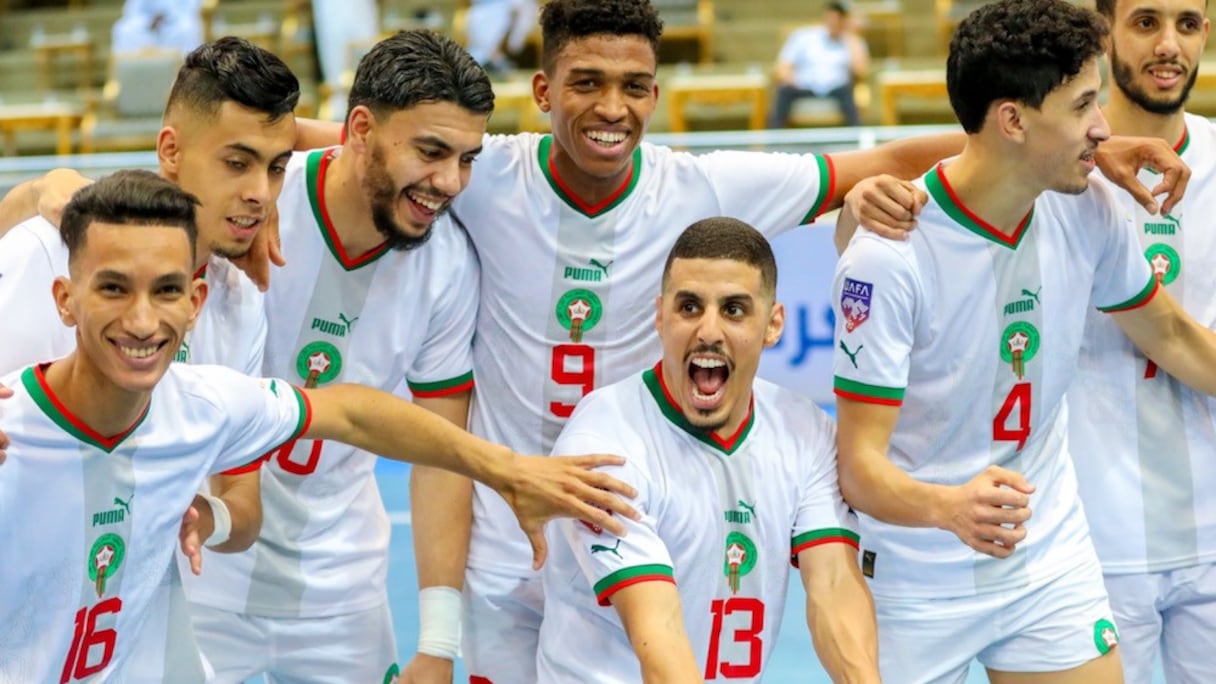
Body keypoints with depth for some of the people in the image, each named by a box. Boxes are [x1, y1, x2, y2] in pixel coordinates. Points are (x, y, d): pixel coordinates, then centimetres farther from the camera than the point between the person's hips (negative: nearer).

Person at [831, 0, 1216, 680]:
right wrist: (950, 507, -41)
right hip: (918, 581, -5)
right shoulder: (889, 258, -23)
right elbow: (860, 465, -23)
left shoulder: (1088, 207, -6)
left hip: (1053, 564, 5)